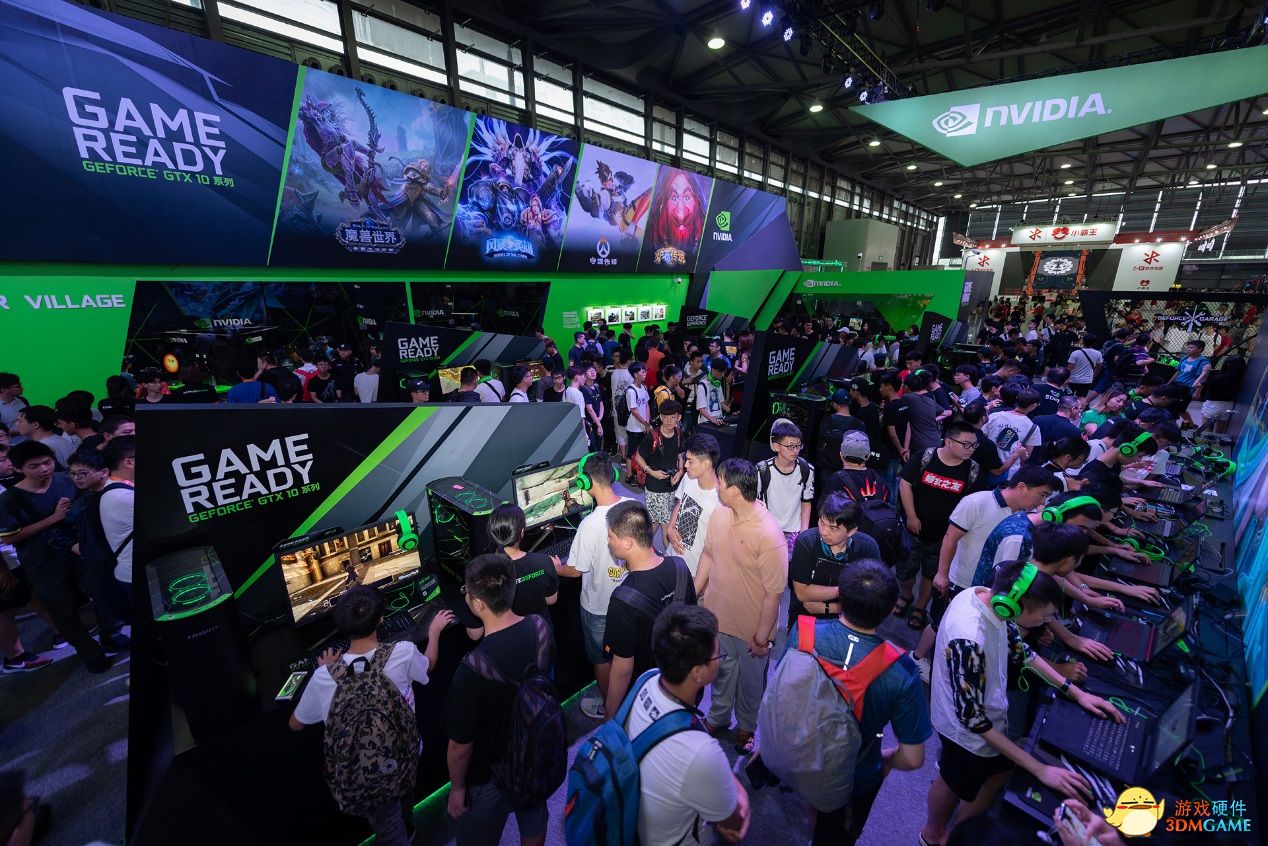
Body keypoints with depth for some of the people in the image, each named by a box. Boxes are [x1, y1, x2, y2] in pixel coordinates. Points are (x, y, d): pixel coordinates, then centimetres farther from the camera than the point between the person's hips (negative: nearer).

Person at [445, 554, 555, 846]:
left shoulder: (473, 669, -39)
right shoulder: (540, 628, -22)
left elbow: (460, 746, -24)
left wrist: (457, 788, -4)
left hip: (491, 777, -4)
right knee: (535, 820, 32)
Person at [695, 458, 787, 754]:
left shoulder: (769, 536, -32)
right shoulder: (719, 514, -12)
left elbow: (774, 593, -24)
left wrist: (762, 636, -16)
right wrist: (694, 593, 8)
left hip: (751, 628, -5)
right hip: (717, 615, 5)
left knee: (750, 681, 23)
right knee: (722, 671, 29)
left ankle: (746, 726, 52)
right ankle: (718, 717, 55)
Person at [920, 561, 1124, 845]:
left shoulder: (987, 596, -16)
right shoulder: (969, 642, -42)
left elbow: (1019, 648, 3)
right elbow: (974, 720, -30)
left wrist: (1075, 691, 2)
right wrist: (1040, 770, -23)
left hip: (983, 709, 8)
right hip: (970, 730, -7)